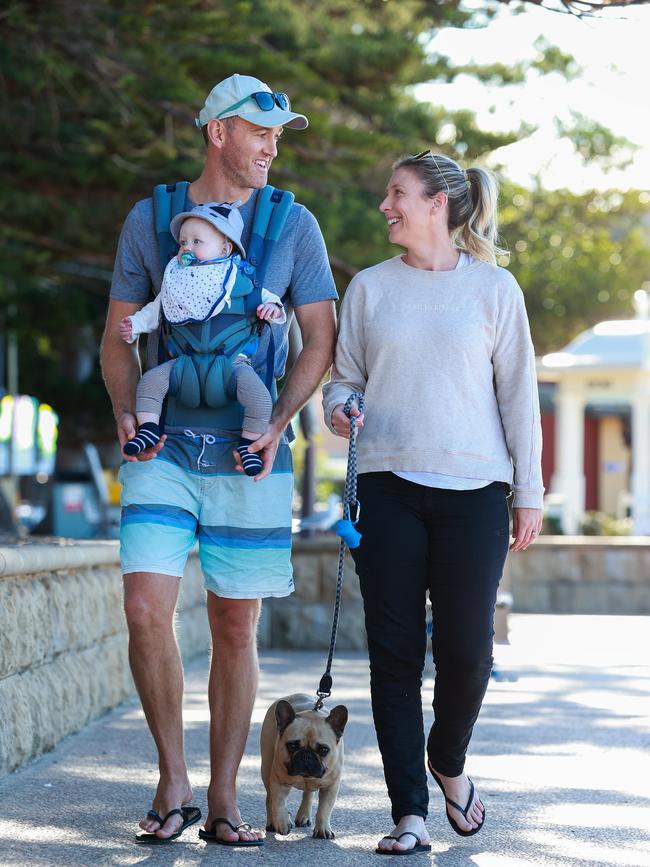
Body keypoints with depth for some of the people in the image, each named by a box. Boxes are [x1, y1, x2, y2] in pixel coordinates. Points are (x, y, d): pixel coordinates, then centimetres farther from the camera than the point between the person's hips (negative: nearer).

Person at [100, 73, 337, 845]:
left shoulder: (294, 225, 5)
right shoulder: (149, 220, 6)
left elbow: (320, 341, 6)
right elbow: (118, 337, 11)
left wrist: (279, 421, -9)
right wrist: (126, 413, -7)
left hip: (249, 459, 0)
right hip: (163, 452, 0)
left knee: (235, 627, 3)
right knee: (147, 611, -13)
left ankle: (223, 800, 13)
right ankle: (172, 781, 4)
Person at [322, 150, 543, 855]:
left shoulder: (494, 288, 5)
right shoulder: (370, 288, 10)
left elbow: (518, 393, 5)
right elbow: (344, 375, 14)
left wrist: (529, 492, 4)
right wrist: (337, 408, -9)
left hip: (473, 491, -2)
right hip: (388, 489, 2)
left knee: (466, 650, -4)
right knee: (395, 652, -2)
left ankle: (448, 764, 26)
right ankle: (409, 813, 3)